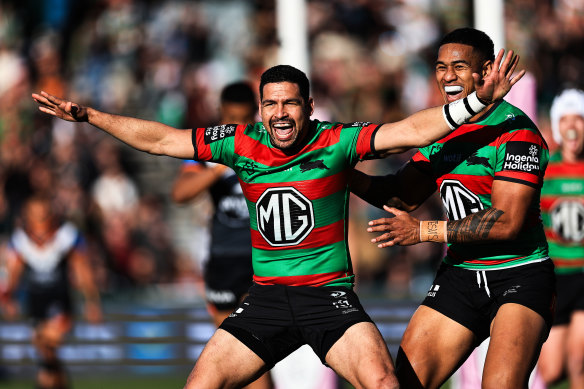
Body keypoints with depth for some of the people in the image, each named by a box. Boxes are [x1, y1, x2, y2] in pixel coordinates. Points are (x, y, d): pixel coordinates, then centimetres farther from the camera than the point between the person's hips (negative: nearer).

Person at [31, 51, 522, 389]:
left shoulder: (337, 141, -7)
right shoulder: (242, 144, 2)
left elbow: (411, 131, -16)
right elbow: (159, 139, 8)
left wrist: (477, 102, -28)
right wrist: (89, 115, 8)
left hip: (329, 293, -3)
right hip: (266, 297, 3)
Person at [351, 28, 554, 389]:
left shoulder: (515, 132, -15)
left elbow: (508, 222, -22)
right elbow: (405, 195, 18)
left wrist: (424, 231, -20)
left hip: (519, 277, -7)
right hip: (460, 275, 7)